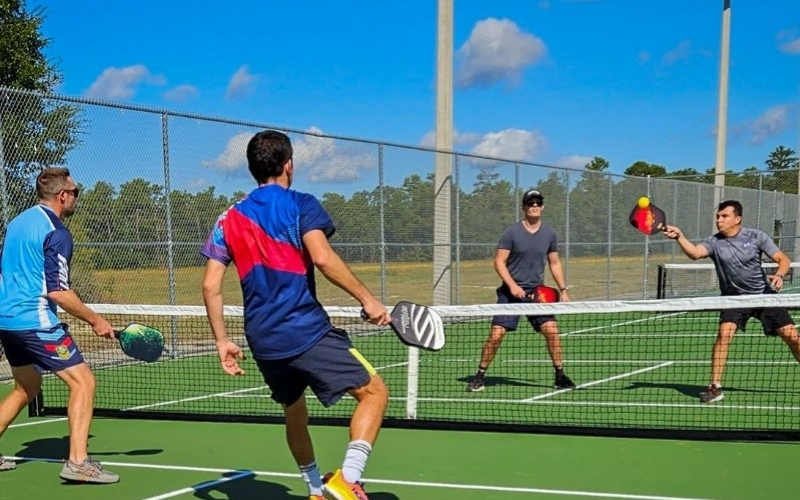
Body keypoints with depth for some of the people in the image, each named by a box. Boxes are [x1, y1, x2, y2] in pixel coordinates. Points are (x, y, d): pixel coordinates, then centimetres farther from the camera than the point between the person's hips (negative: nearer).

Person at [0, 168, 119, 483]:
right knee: (83, 381, -8)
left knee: (26, 388, 23)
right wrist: (95, 320, -10)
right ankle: (78, 462, -16)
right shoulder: (57, 233, -13)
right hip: (36, 322, -9)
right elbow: (57, 291, -18)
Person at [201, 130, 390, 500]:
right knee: (374, 391, 0)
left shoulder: (229, 219, 12)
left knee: (294, 410, 25)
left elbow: (210, 285, 8)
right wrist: (367, 299, -14)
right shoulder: (301, 205, -1)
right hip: (307, 331, -6)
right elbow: (322, 258, -18)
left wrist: (222, 341, 13)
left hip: (262, 341, 6)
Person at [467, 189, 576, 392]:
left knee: (552, 330, -9)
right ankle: (480, 376, 5)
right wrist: (513, 285, -18)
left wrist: (563, 290, 6)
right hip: (511, 291, -3)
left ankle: (560, 376, 6)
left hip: (537, 292, 3)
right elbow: (499, 262, -7)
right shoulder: (511, 232, -7)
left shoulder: (549, 234, 5)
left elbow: (554, 264, 14)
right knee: (496, 334, -9)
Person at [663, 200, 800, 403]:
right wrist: (679, 237, -50)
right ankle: (715, 387, -16)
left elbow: (783, 259, -5)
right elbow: (695, 252, -32)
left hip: (764, 294, 1)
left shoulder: (756, 237, -8)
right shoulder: (714, 242, -11)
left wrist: (779, 275, -27)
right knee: (724, 333, -23)